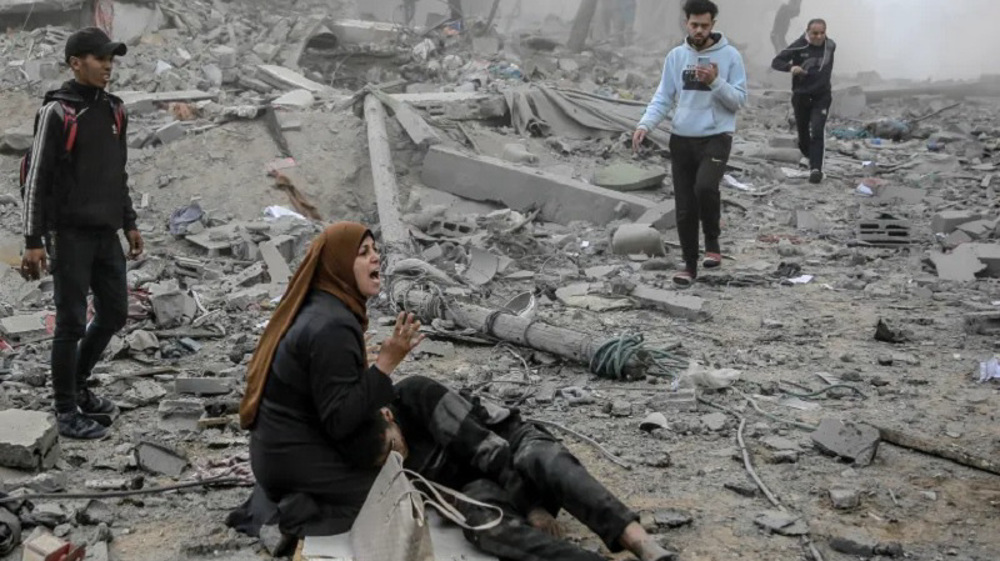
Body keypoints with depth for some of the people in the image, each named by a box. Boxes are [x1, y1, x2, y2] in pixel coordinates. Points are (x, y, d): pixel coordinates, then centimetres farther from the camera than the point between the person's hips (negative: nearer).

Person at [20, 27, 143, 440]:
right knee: (71, 322, -2)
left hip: (106, 233, 7)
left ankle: (77, 385, 32)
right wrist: (33, 241, -14)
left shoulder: (114, 111, 10)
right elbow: (36, 178, -11)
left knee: (115, 313, 12)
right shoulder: (57, 112, -11)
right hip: (69, 234, -7)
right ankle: (67, 412, 10)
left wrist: (130, 224, 18)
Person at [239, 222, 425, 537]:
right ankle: (308, 514, -1)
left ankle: (303, 502, 13)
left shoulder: (320, 308, 6)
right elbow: (339, 421, -26)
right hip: (298, 462, -9)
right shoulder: (331, 327, -24)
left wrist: (376, 412, 2)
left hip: (285, 451, 9)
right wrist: (386, 363, -27)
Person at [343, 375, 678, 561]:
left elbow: (487, 447, -22)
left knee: (544, 461, -38)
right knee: (478, 517, -35)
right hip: (479, 484, 2)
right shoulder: (380, 464, -9)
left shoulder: (414, 395, -22)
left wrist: (533, 504, -22)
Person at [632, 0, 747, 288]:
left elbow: (739, 100, -6)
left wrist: (715, 82, -21)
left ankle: (712, 242, -2)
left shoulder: (730, 56, -4)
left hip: (716, 138, -3)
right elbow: (663, 99, 5)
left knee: (705, 187, -28)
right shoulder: (676, 56, 5)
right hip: (681, 140, 4)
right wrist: (645, 125, -11)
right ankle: (689, 265, 19)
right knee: (685, 209, 5)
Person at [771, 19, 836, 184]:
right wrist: (791, 67, -31)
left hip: (822, 97, 1)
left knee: (817, 132, -14)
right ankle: (807, 153, 44)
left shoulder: (830, 46, -1)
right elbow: (776, 62, -15)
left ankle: (815, 169, -17)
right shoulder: (799, 47, -13)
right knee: (803, 131, 13)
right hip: (801, 96, 0)